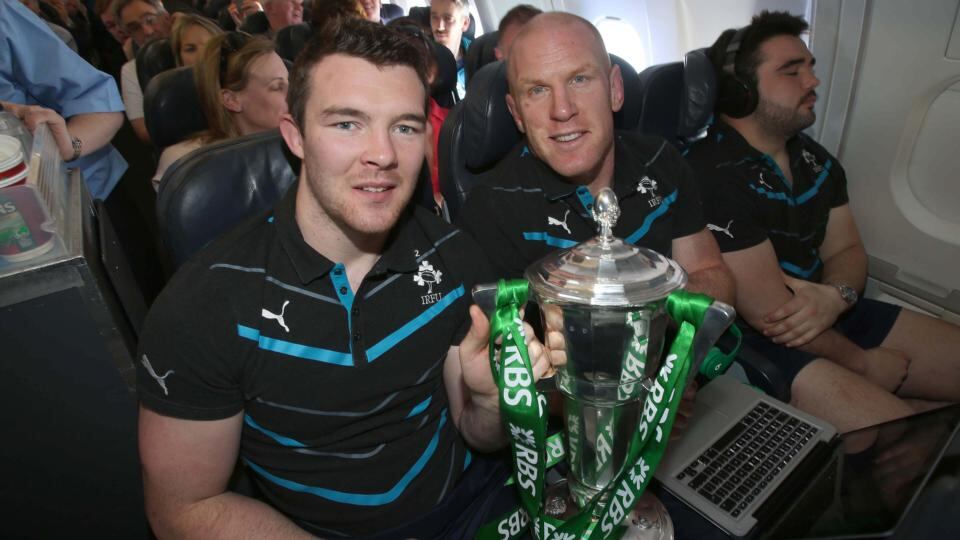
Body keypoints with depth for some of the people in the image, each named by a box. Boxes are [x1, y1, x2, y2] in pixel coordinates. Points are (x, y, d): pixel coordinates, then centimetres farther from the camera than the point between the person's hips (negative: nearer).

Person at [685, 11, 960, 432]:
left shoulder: (814, 159, 8)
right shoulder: (714, 175, -23)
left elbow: (846, 250, 10)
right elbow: (769, 311, -22)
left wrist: (837, 296, -15)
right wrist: (861, 362, -7)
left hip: (830, 315, 9)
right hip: (752, 343, -9)